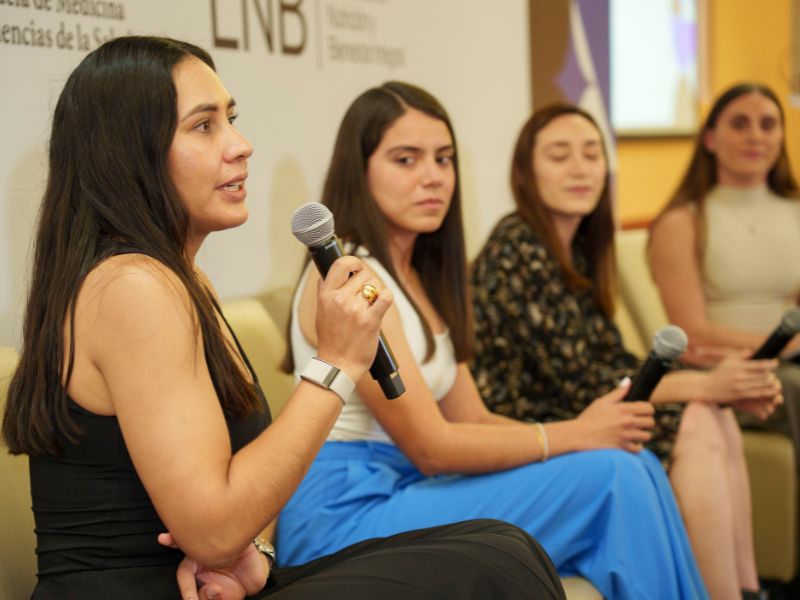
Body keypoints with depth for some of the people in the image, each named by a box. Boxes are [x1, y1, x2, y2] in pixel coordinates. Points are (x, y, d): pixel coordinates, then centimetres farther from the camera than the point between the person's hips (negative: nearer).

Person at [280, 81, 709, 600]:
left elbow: (471, 420, 10)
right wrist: (574, 436, -12)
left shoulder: (422, 278, 15)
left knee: (635, 466, -6)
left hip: (400, 495, 8)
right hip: (345, 518, -8)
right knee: (610, 478, -18)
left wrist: (598, 429, -4)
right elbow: (430, 446, -17)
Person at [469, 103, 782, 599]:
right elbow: (580, 382, -20)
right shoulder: (517, 251, -17)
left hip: (568, 413, 8)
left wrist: (728, 385, -6)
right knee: (696, 428, -17)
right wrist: (705, 385, -19)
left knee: (716, 419, -6)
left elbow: (612, 361, 6)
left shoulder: (578, 247, 10)